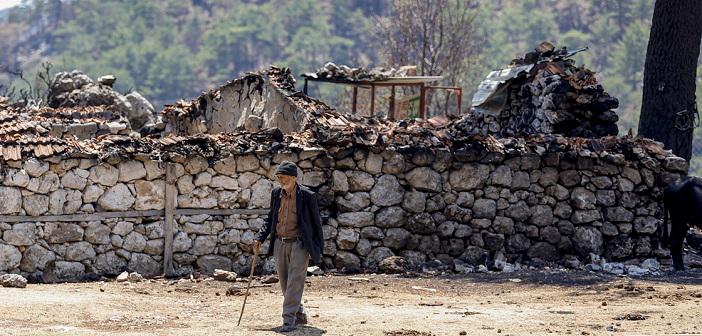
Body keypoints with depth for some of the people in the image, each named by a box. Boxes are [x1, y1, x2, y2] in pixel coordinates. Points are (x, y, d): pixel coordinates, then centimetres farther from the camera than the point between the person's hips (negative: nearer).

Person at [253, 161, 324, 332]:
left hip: (299, 244, -6)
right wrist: (260, 237, 5)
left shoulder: (307, 196, -8)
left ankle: (289, 319, -12)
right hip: (280, 243, 6)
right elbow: (271, 219, 18)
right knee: (285, 283, 11)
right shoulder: (276, 193, 6)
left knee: (294, 282, -11)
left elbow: (316, 223, -1)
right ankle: (300, 315, 27)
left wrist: (318, 249, -2)